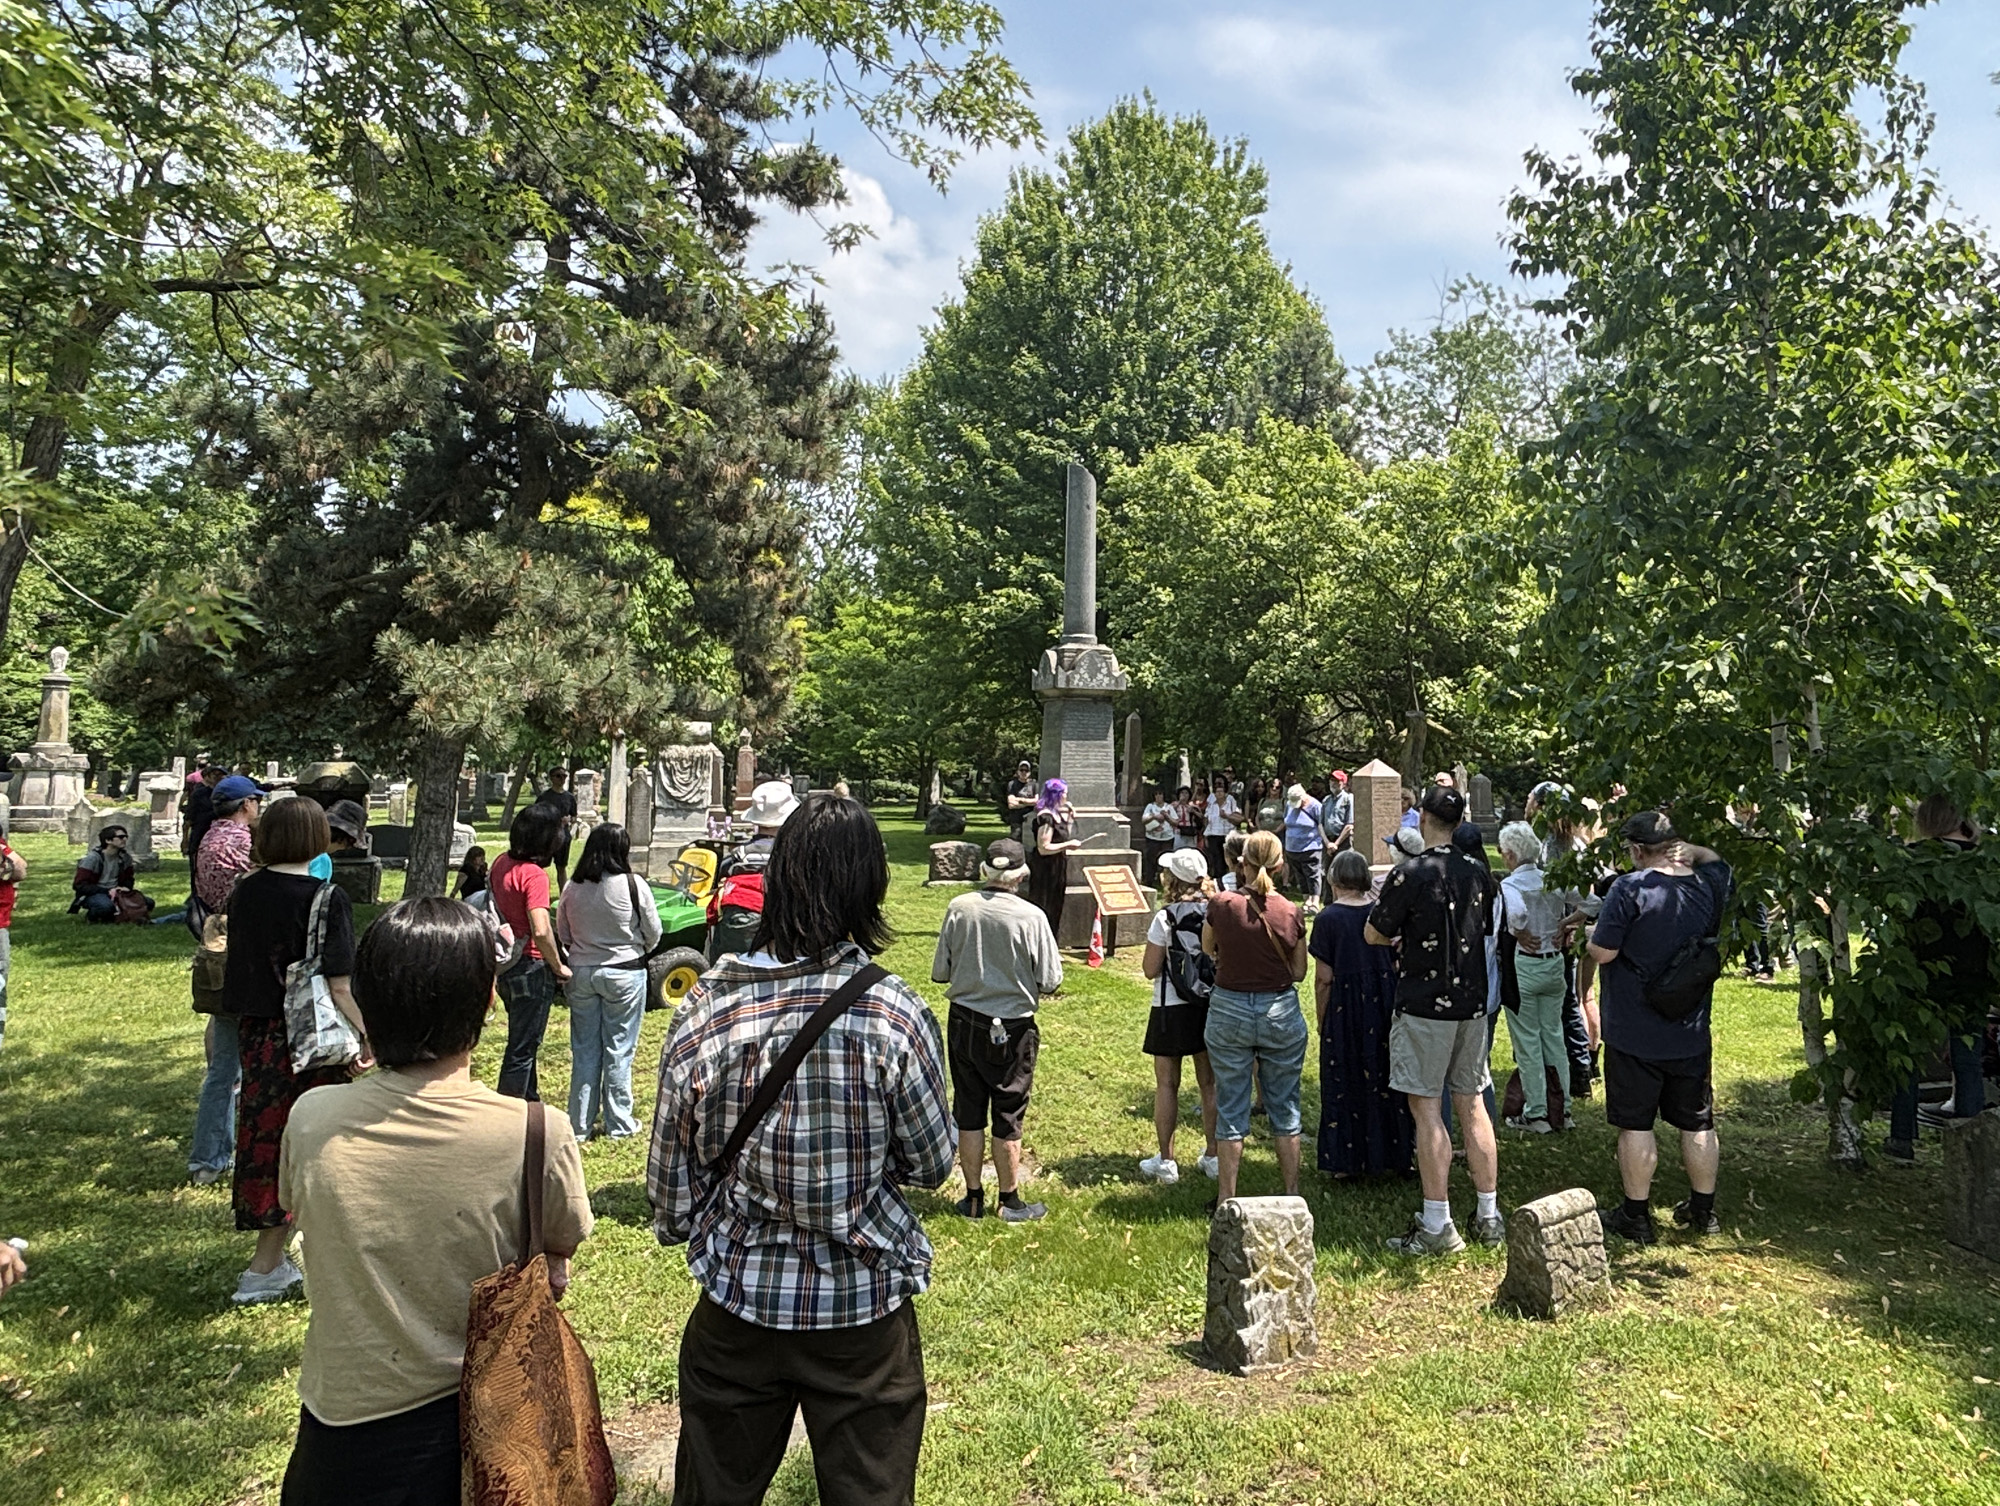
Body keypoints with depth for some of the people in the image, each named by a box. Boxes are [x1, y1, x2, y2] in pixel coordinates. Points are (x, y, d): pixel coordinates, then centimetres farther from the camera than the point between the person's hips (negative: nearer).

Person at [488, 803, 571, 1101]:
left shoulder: (502, 863, 2)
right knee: (522, 1049, 3)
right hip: (531, 969, -9)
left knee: (524, 1042, 24)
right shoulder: (534, 874, -23)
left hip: (506, 964, 9)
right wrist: (558, 967, -18)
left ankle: (530, 1103, 39)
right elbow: (541, 931, -30)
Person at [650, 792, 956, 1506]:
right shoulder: (896, 1015, -20)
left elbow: (670, 1172, -2)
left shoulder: (704, 1007, -13)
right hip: (864, 1311, -2)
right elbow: (932, 1162, -6)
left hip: (737, 1302, 2)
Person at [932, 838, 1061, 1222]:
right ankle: (1009, 1201, 23)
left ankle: (974, 1198, 25)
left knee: (968, 1113, 14)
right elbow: (1050, 980, -11)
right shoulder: (1031, 917, -17)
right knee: (1007, 1116, 11)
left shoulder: (959, 908, -10)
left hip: (964, 1024, 2)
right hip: (1011, 1029, -2)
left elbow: (939, 971, -3)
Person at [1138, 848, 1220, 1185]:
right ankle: (1213, 1156, 23)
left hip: (1172, 1009, -4)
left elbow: (1150, 969, -11)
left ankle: (1166, 1161, 12)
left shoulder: (1165, 918, -15)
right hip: (1210, 1006, 5)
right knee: (1210, 1082, 13)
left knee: (1167, 1084, 6)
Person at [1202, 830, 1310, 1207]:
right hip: (1281, 1012, 1)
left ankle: (1226, 1198, 16)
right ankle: (1291, 1194, 23)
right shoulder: (1291, 912, -9)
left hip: (1229, 1011, -1)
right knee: (1284, 1108, 15)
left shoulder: (1222, 905, -12)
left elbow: (1208, 948, 7)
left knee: (1231, 1109, 9)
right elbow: (1299, 972, 0)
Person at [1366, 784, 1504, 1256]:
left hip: (1424, 1005, -6)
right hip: (1472, 1002, 6)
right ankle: (1489, 1216, 19)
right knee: (1472, 1103, 13)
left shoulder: (1410, 874, -14)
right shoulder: (1479, 873, 5)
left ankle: (1437, 1226, 2)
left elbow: (1373, 934, -8)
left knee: (1426, 1107, -1)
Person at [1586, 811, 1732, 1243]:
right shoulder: (1709, 884, -1)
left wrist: (1590, 932, 1)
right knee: (1697, 1124, 17)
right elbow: (1716, 860, 23)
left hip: (1635, 1033, -5)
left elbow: (1603, 953, -18)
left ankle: (1636, 1216, 13)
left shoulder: (1630, 888, -19)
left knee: (1636, 1125, 5)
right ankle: (1703, 1211, 29)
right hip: (1692, 1033, 5)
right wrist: (1690, 852, 8)